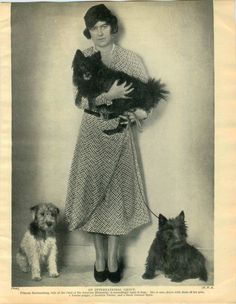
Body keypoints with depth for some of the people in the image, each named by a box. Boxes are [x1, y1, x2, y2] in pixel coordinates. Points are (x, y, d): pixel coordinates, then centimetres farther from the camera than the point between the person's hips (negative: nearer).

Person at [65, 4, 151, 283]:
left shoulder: (129, 59, -1)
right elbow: (82, 101, -9)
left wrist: (139, 110, -17)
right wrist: (109, 95, -24)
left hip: (119, 132, 0)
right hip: (92, 130, 1)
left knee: (117, 190, 2)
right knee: (93, 189, 2)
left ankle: (112, 257, 12)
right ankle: (101, 257, 14)